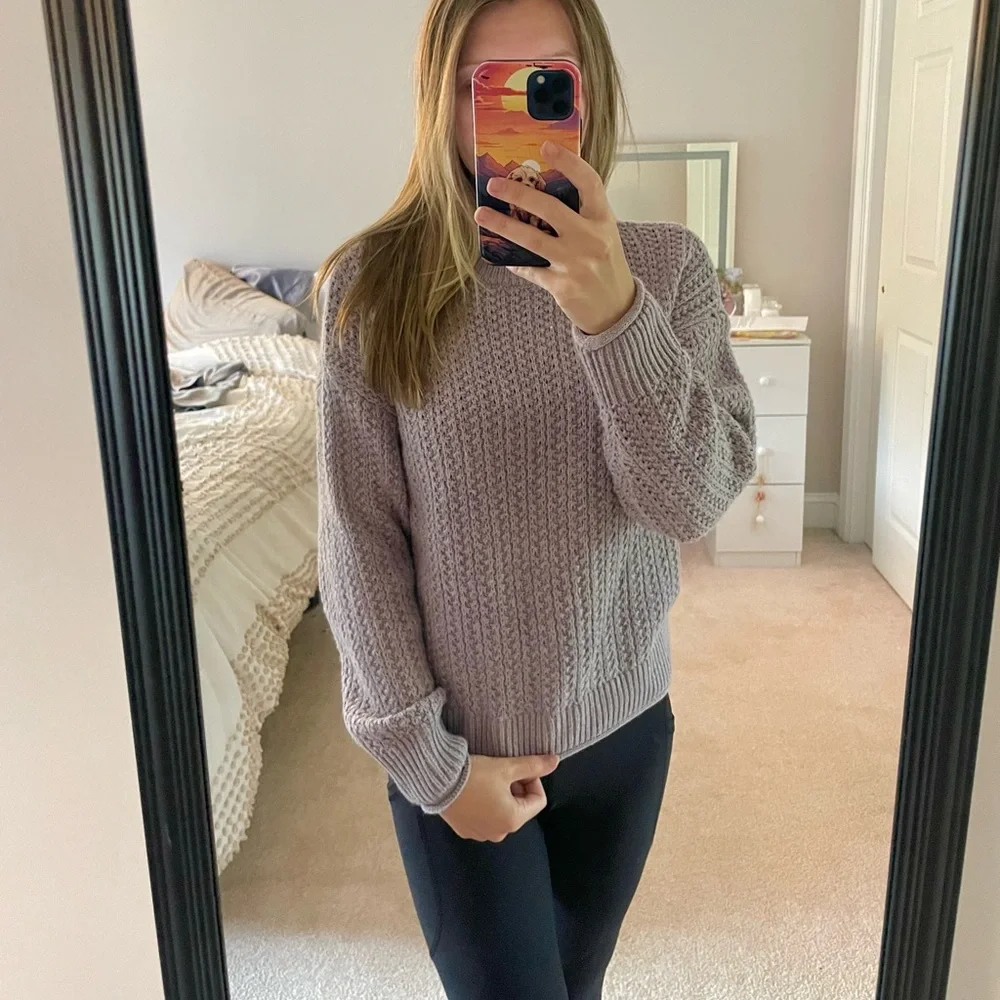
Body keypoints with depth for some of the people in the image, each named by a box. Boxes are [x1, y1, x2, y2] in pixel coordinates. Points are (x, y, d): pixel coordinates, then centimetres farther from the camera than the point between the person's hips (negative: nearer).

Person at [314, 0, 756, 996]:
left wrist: (615, 315, -33)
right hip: (455, 742, -2)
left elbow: (694, 501, -17)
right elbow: (358, 539, -10)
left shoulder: (668, 264, -7)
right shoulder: (374, 282, -12)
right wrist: (428, 756, -9)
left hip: (622, 720, 3)